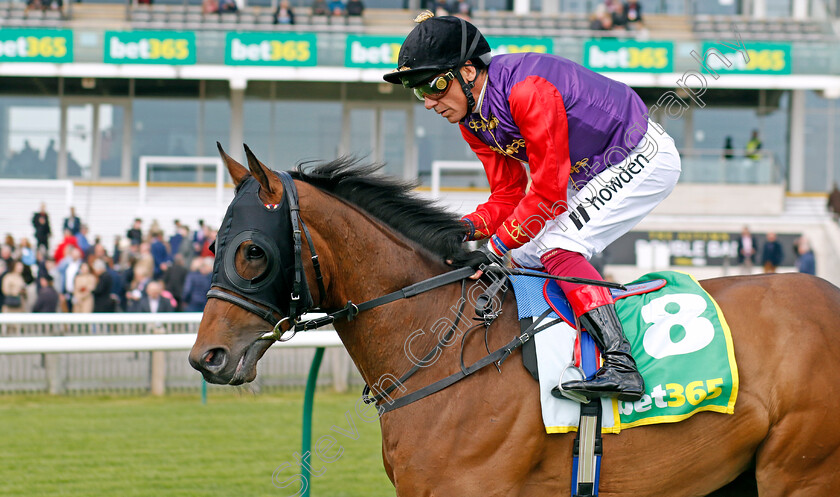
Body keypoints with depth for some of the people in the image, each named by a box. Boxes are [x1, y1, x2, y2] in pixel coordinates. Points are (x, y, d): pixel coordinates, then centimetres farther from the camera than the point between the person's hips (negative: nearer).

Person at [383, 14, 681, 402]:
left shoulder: (528, 89, -31)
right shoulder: (471, 120, -1)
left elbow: (548, 190, -28)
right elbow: (508, 196, 2)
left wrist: (497, 246, -27)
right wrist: (466, 228, -17)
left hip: (644, 159, -10)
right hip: (588, 175, 10)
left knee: (557, 247, -24)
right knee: (526, 257, 3)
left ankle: (621, 365, -33)